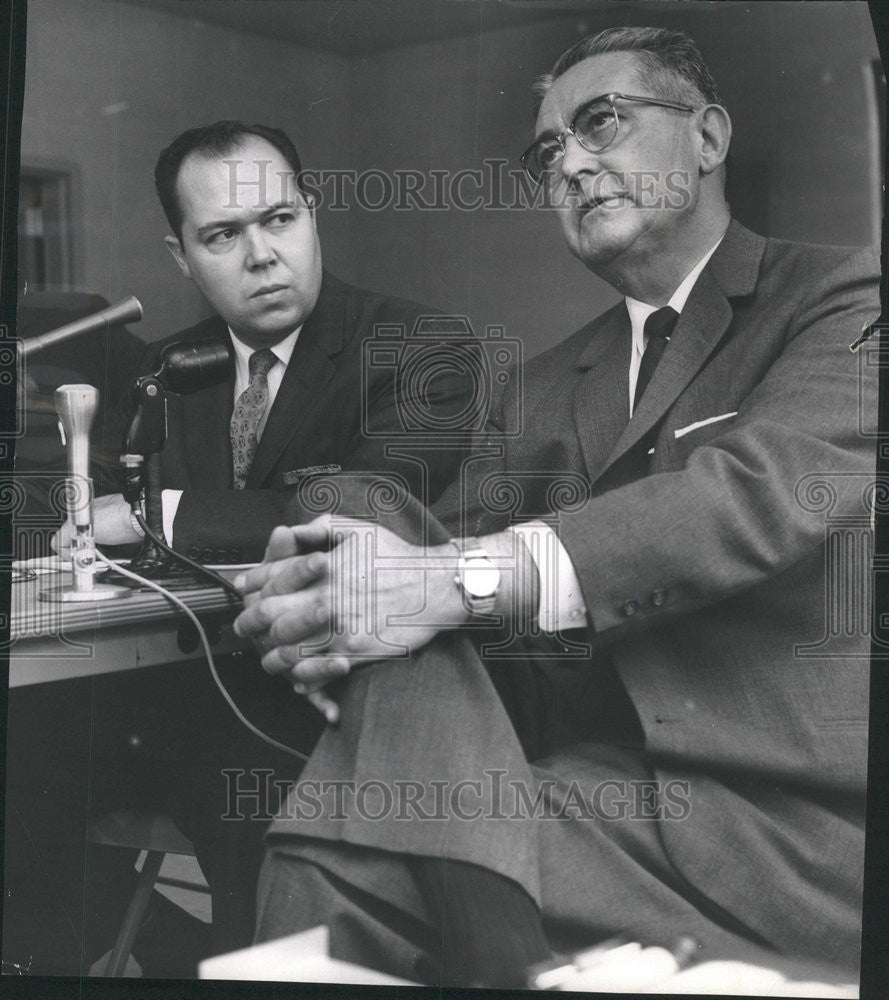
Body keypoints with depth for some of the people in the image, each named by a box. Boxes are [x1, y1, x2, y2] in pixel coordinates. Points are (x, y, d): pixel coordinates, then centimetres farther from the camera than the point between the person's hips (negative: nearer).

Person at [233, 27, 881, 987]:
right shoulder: (544, 386, 20)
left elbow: (772, 483, -17)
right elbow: (449, 536, 8)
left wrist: (463, 581, -28)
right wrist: (333, 585, -17)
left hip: (787, 820, -5)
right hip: (604, 785, 5)